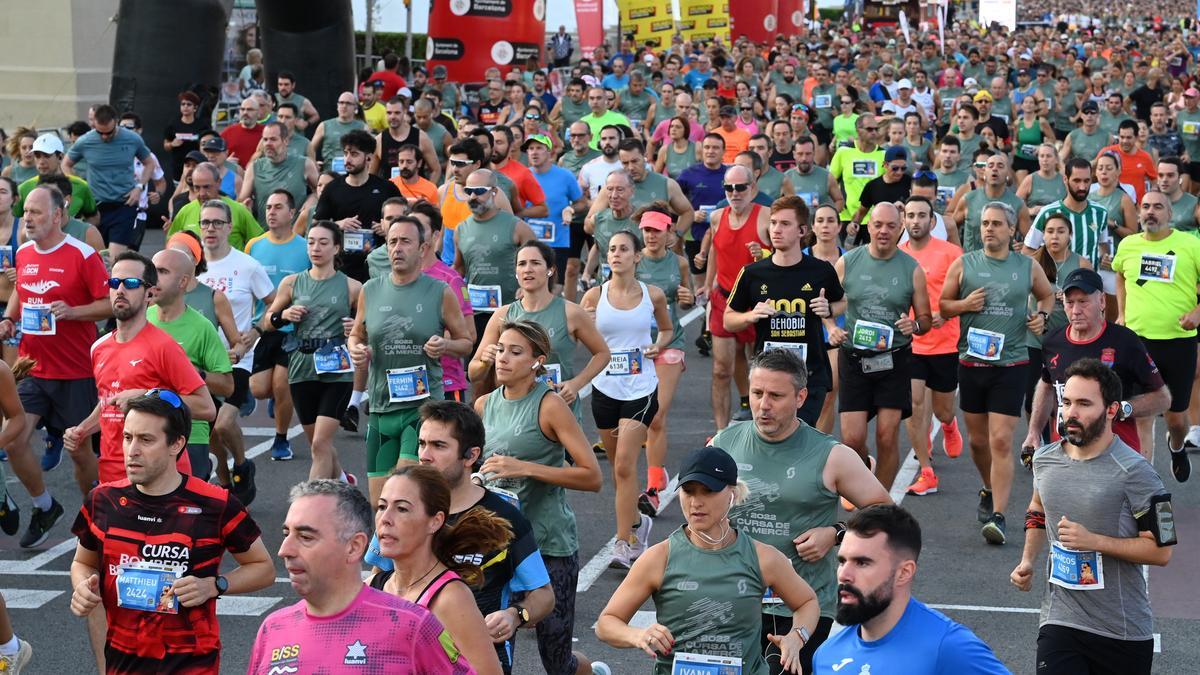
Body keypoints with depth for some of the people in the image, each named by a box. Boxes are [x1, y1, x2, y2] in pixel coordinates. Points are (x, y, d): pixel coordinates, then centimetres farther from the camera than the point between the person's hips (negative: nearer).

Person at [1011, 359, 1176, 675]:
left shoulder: (1133, 472, -14)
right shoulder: (1045, 459, 3)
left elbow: (1161, 550, -13)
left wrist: (1093, 541, -22)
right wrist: (1027, 561, 9)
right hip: (1059, 622, 3)